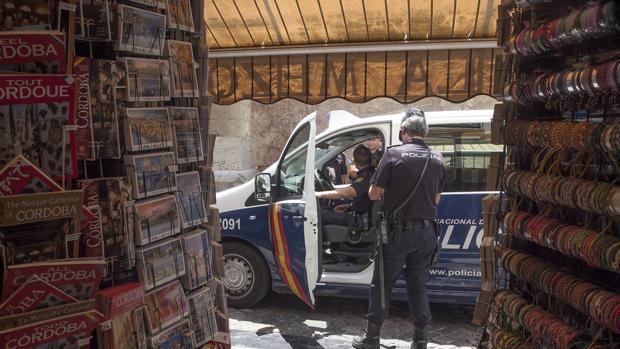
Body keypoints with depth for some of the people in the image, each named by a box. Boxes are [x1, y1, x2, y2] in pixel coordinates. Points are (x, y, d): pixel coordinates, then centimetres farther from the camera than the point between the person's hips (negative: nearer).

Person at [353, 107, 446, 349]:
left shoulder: (394, 154, -11)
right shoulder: (437, 159, 3)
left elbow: (373, 194, -8)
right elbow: (436, 199, 11)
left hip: (399, 231, -4)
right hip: (427, 233, 4)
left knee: (382, 284, 8)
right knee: (418, 286, 15)